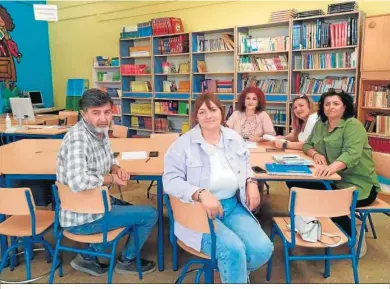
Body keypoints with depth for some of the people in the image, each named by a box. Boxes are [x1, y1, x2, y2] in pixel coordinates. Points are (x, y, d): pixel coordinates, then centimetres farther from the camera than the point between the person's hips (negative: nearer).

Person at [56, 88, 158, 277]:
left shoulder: (100, 130, 1)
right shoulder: (78, 139, -27)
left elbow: (108, 158, 18)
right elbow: (78, 182, -40)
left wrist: (117, 169, -5)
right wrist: (111, 178, -23)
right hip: (82, 218, -9)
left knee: (129, 208, 30)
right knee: (150, 215, -3)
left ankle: (90, 256, 26)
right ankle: (127, 260, 22)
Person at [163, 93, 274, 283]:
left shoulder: (235, 138, 8)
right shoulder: (183, 144, -8)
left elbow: (245, 167, 23)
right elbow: (170, 180, -14)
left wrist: (251, 183, 0)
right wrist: (201, 194, -29)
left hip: (233, 206, 5)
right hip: (198, 210, -5)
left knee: (263, 249, -13)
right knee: (234, 249, -28)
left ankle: (234, 273, 20)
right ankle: (234, 277, 5)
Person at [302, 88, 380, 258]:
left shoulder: (353, 125, -14)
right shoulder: (320, 124, 8)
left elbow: (352, 154, -28)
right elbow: (307, 144, 13)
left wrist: (332, 167, -47)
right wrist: (315, 154, -11)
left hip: (358, 184, -6)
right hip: (333, 180, 7)